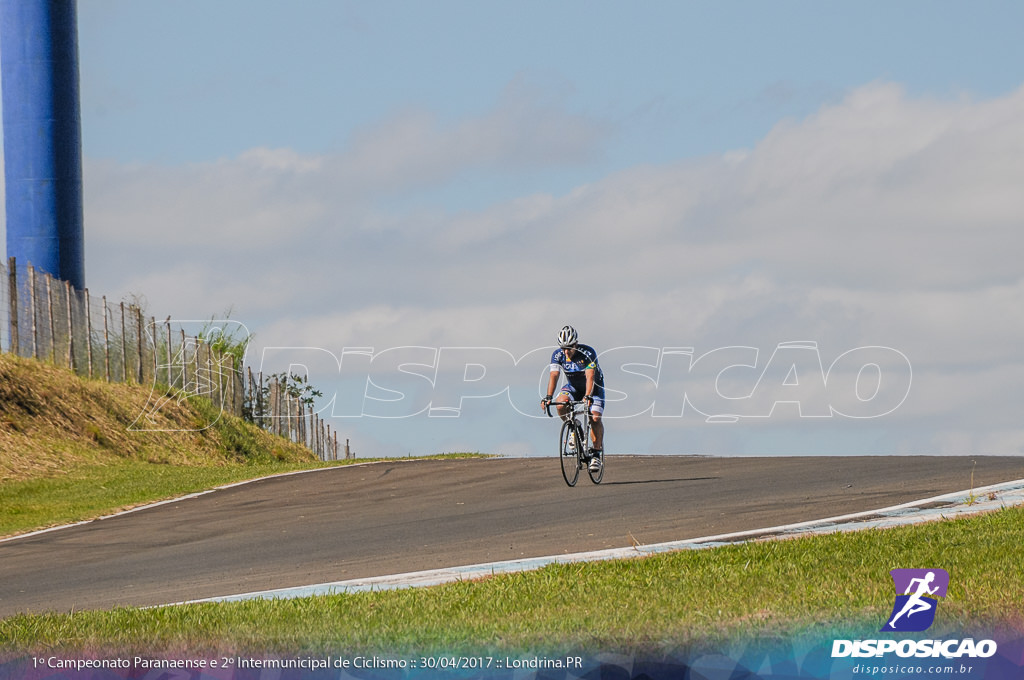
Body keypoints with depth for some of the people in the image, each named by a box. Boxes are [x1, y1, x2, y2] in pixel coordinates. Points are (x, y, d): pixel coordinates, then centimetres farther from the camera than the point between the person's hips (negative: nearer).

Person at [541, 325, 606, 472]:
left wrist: (587, 397, -51)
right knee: (560, 403, -28)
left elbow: (590, 377, -37)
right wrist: (548, 397, -40)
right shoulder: (558, 355, -19)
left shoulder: (588, 353, -29)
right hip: (573, 385, 3)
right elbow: (554, 376, -26)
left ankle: (597, 452, -10)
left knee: (595, 417, -21)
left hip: (594, 386, -3)